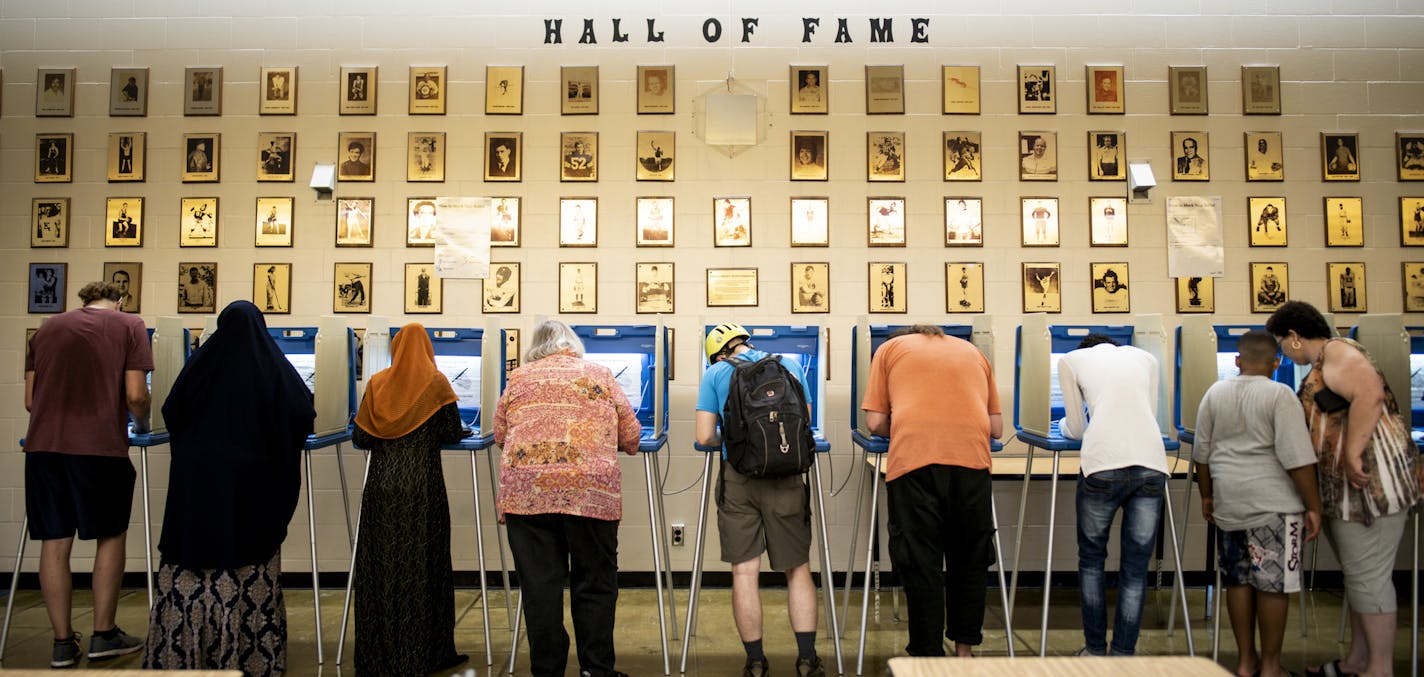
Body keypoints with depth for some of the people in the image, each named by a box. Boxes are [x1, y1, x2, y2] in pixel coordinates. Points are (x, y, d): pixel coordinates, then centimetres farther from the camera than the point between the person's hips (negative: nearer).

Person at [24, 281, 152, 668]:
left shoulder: (47, 328, 17)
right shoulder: (128, 326, 6)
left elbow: (30, 400, 16)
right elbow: (135, 394, -3)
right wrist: (142, 423, 16)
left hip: (43, 443, 4)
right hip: (101, 445, -3)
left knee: (54, 543, 9)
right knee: (111, 536, 12)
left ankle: (63, 643, 15)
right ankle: (103, 635, 16)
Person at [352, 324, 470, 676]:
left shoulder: (377, 383, 7)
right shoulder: (436, 382, 0)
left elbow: (359, 438, 5)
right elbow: (453, 433, -4)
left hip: (381, 487, 3)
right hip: (422, 487, -2)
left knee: (379, 564, 8)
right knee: (422, 565, 4)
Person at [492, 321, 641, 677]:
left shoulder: (519, 379, 12)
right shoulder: (599, 374, 10)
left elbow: (500, 435, 19)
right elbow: (631, 437, 11)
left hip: (526, 491, 1)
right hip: (591, 491, -1)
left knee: (539, 585, 6)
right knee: (594, 584, 9)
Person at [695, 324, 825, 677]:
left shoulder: (715, 373, 5)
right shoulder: (789, 366, 10)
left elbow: (704, 437, 0)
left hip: (738, 478, -1)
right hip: (786, 478, 2)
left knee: (744, 571, 5)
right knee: (798, 569, 11)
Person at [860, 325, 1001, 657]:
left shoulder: (891, 348, 20)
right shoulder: (973, 352, 27)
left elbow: (876, 421, 12)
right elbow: (996, 427, 22)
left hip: (913, 459, -2)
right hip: (972, 459, 3)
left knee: (920, 564, 5)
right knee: (970, 559, 18)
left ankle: (929, 657, 9)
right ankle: (964, 649, 28)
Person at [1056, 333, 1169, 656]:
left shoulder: (1071, 360, 19)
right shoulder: (1145, 357, 27)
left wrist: (1064, 426, 44)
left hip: (1103, 463, -2)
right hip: (1151, 462, 2)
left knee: (1091, 559, 16)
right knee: (1135, 568, 10)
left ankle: (1095, 649, 19)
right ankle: (1123, 654, 12)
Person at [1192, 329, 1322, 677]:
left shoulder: (1215, 393, 5)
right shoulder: (1280, 395, -9)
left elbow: (1202, 453, 11)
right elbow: (1298, 458, -14)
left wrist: (1207, 495, 22)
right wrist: (1313, 506, -7)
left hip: (1229, 502, 5)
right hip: (1273, 504, -5)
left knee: (1238, 580, 13)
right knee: (1273, 583, 5)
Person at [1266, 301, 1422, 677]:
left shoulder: (1337, 352, -10)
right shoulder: (1322, 365, 21)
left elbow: (1370, 394, -27)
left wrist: (1352, 454, -28)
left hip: (1370, 481, -11)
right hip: (1346, 490, 11)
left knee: (1368, 576, -4)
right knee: (1358, 574, 16)